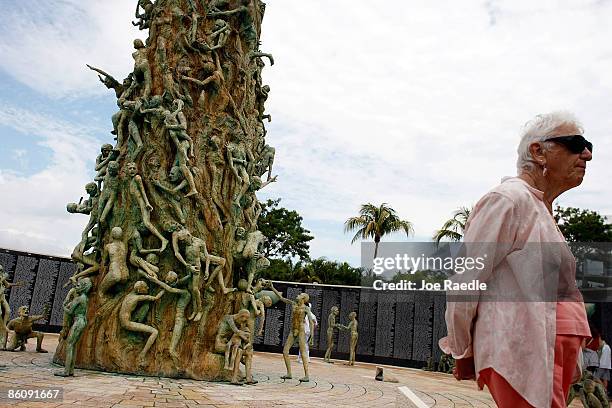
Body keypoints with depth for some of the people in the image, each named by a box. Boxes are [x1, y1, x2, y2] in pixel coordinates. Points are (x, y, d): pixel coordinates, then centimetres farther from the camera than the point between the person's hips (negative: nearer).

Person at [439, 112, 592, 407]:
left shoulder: (543, 209, 19)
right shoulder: (508, 199, -11)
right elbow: (466, 281, -14)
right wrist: (464, 353, -5)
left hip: (552, 356, 10)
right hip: (522, 354, -10)